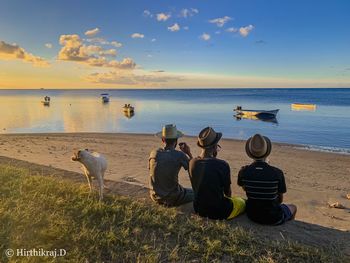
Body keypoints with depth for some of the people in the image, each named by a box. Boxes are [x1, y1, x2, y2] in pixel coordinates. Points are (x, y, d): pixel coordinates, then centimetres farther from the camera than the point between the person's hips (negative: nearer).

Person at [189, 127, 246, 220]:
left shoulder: (192, 163, -10)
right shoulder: (222, 165, -24)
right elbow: (228, 193, -10)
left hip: (199, 209, 5)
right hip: (218, 212, -5)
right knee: (243, 202, 20)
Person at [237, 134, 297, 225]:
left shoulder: (244, 172, -16)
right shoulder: (277, 173, -23)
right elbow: (280, 200, -8)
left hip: (252, 215, 3)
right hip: (273, 218, -2)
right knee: (293, 207, 30)